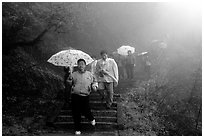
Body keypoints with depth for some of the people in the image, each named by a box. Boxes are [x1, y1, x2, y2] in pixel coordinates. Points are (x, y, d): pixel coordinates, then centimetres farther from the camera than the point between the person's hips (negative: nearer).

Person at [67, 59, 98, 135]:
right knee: (76, 113, 4)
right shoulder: (74, 74, 7)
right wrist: (70, 80, -9)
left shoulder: (89, 74, 8)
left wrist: (94, 86, -2)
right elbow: (69, 83, 11)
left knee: (86, 111, 1)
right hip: (75, 96, 1)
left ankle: (92, 119, 38)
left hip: (85, 96, -1)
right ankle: (77, 129, 20)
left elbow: (94, 81, 16)